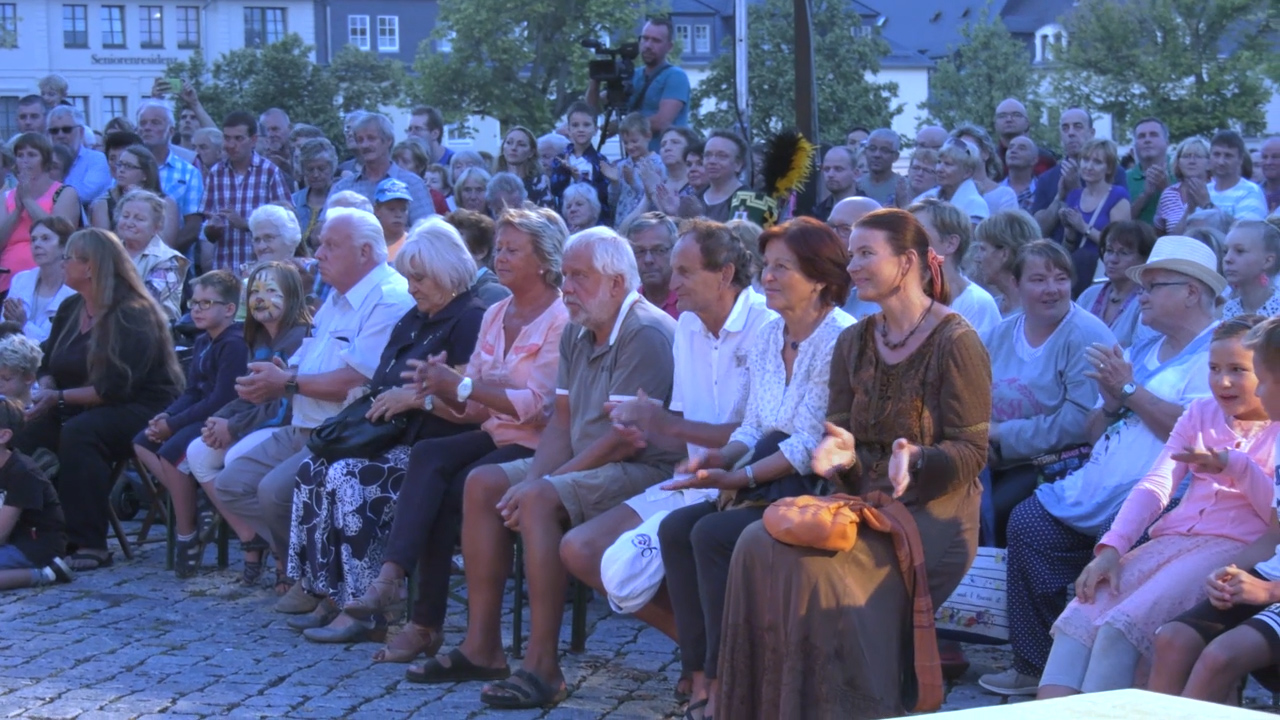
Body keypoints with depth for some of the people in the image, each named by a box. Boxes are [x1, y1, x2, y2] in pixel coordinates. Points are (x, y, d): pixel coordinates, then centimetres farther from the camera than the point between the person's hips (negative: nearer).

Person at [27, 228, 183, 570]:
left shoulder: (134, 315, -15)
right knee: (30, 431, -20)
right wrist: (44, 391, -10)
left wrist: (58, 398, -22)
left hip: (142, 410, -7)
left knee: (78, 432, -35)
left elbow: (117, 388, -21)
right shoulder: (70, 309, 11)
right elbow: (49, 366, 14)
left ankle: (90, 545, -32)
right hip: (84, 409, 7)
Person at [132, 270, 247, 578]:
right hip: (202, 417, 11)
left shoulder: (235, 344, -16)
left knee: (172, 451, -27)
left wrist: (174, 424, -18)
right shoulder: (203, 342, 15)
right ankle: (187, 504, -3)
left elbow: (221, 399, -22)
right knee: (142, 442, 2)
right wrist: (166, 416, -5)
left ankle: (187, 535, -16)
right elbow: (192, 393, 15)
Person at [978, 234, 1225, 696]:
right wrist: (1112, 402, 1)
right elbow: (1095, 433, 23)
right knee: (1028, 523, -6)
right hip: (1099, 483, 9)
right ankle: (1034, 665, -1)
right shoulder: (1142, 352, 25)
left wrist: (1129, 389, -10)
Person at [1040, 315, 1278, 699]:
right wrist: (1111, 548, -6)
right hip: (1172, 539, 6)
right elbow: (1155, 486, 8)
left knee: (1122, 626, -27)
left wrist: (1233, 464, -21)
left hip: (1235, 549, -6)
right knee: (1078, 619, -17)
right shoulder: (1200, 413, 19)